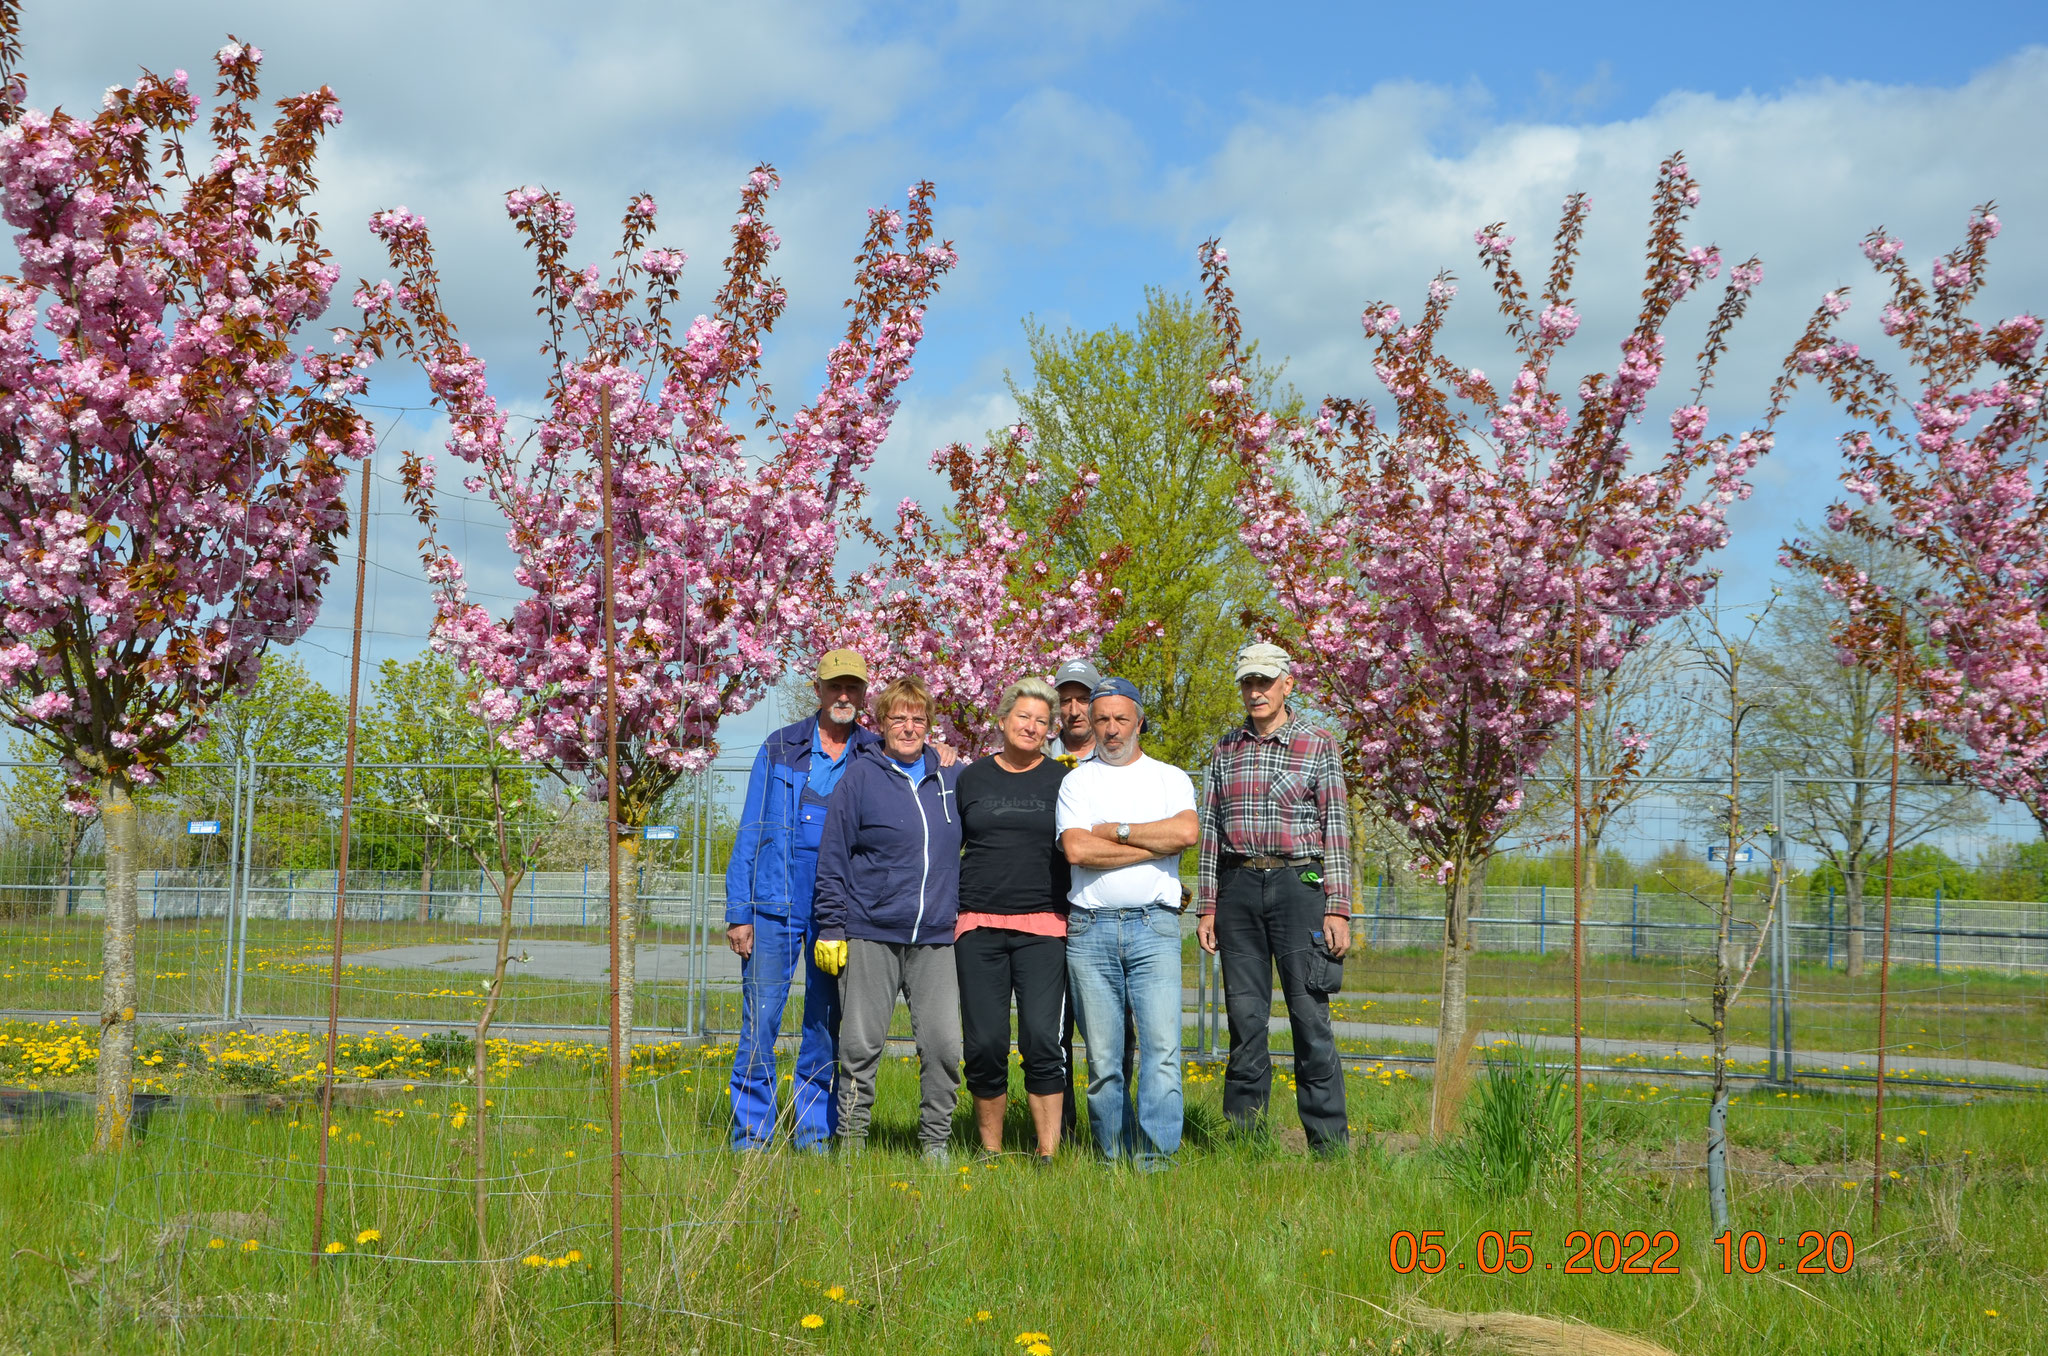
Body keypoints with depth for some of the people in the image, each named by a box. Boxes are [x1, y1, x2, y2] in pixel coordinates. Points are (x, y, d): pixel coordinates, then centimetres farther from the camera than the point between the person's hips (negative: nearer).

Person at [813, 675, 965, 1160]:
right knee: (861, 1043, 0)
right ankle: (851, 1135, 13)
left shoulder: (950, 777, 11)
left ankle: (936, 1139, 10)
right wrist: (831, 927, -3)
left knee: (943, 1042, -2)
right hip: (870, 936, -3)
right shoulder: (860, 777, 1)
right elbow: (833, 859, 1)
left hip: (936, 938, 3)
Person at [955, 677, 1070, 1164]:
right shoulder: (971, 778, 11)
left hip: (1043, 928, -1)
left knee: (1042, 1040, -10)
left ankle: (1048, 1154, -4)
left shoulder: (1061, 781, 7)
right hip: (979, 927, 1)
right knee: (984, 1044, 0)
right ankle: (990, 1153, 11)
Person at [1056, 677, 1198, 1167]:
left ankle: (1154, 1158, -12)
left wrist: (1115, 831, -4)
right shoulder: (1077, 781, 12)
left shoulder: (1170, 778, 13)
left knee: (1162, 1047, -12)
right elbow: (1076, 849, -6)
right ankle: (1114, 1159, 9)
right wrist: (1155, 844, -5)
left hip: (1154, 926, 0)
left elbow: (1188, 832, -8)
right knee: (1102, 1056, 1)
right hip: (1091, 928, 1)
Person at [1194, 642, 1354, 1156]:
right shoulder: (1225, 749, 13)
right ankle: (1244, 1141, 8)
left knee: (1310, 1016, -6)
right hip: (1238, 887, 3)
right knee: (1245, 1017, 3)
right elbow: (1209, 829, 13)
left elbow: (1337, 830, 0)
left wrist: (1338, 910, -7)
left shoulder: (1318, 746, 3)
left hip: (1298, 884, -3)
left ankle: (1330, 1146, -2)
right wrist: (1206, 907, 7)